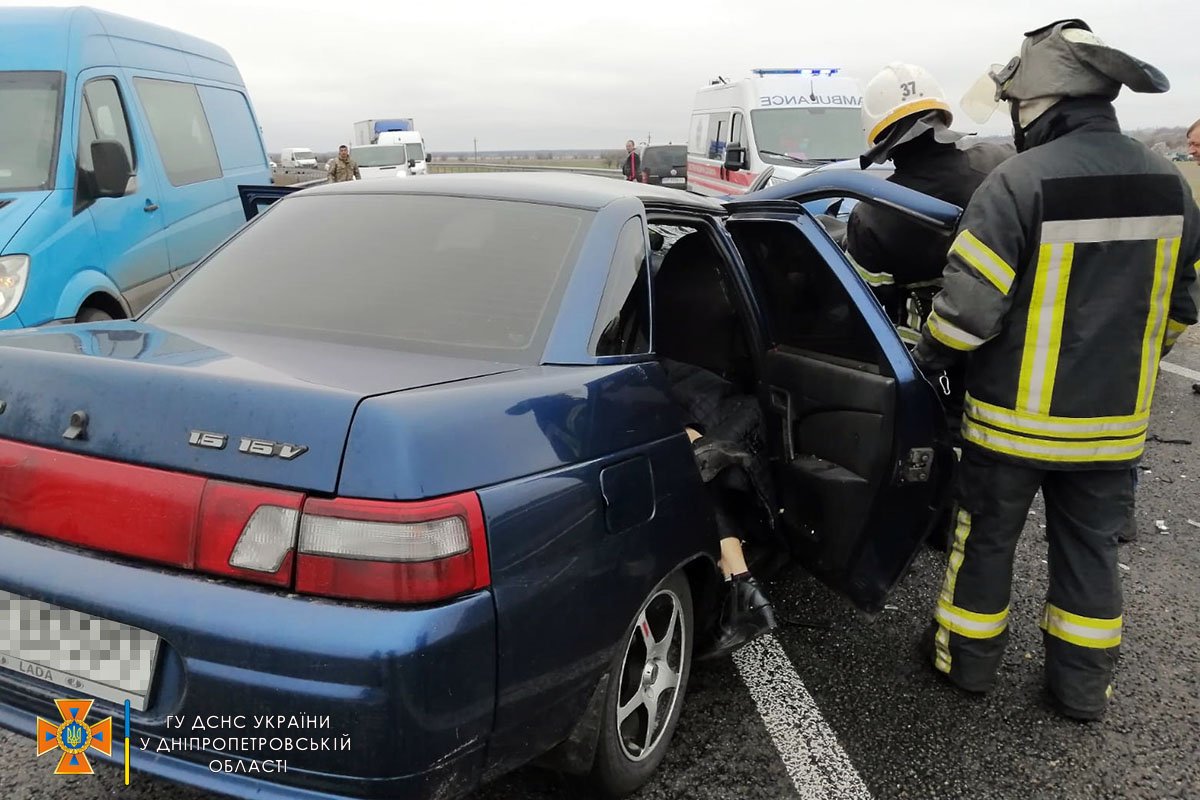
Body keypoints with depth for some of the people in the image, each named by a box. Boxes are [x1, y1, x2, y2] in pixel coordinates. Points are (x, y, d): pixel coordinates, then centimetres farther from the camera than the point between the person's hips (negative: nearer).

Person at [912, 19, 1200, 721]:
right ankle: (1083, 687, 30)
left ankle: (967, 661, 31)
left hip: (1015, 417, -5)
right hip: (1114, 419, 5)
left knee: (988, 538, 14)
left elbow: (967, 307, -21)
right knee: (1090, 547, 18)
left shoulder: (1019, 183, -20)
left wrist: (926, 361, -2)